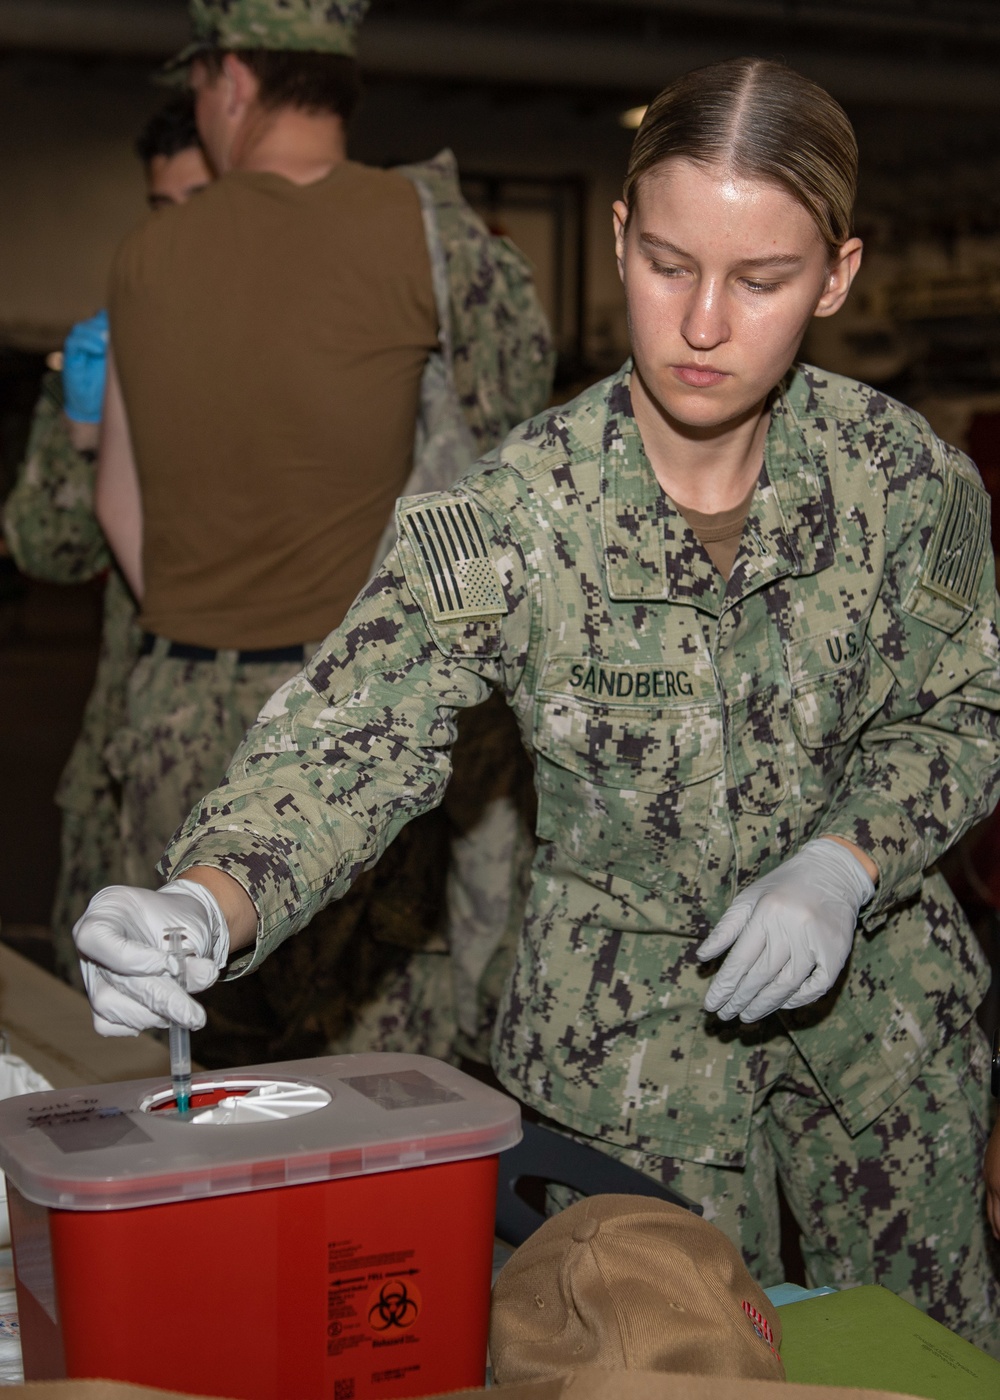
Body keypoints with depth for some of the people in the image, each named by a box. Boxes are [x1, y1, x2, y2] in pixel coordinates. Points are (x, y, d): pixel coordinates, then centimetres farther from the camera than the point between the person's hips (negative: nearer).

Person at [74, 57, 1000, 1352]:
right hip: (625, 1028, -2)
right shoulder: (510, 512, -22)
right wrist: (203, 904, -46)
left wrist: (843, 867, -20)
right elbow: (354, 736, -28)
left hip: (872, 987, 3)